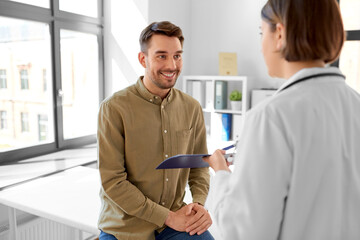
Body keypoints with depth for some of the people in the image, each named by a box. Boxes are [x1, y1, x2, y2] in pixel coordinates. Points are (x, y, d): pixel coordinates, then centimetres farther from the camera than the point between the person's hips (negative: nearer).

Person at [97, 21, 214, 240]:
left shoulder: (192, 108, 0)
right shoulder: (114, 108, -14)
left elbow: (199, 166, 8)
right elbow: (113, 182, -15)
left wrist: (200, 204, -10)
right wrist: (168, 217, -15)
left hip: (176, 219, 3)